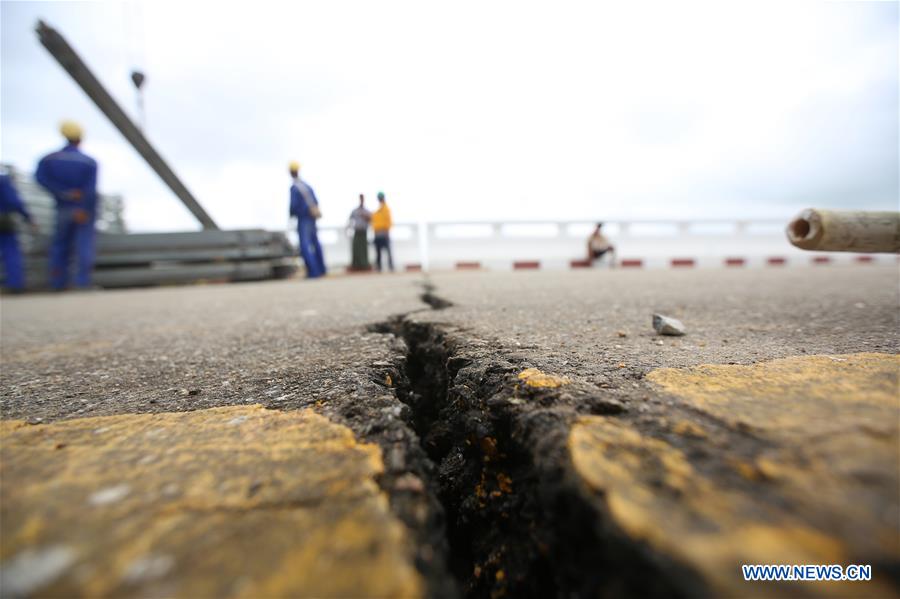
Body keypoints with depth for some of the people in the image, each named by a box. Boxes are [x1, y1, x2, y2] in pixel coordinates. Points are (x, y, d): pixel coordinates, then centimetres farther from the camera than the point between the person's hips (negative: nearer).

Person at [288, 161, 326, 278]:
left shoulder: (294, 187, -11)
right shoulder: (306, 185, 10)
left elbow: (294, 204, -15)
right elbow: (315, 202, 11)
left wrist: (291, 215, 3)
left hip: (303, 220, -8)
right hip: (312, 218, 8)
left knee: (305, 246, -9)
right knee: (315, 244, 17)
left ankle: (313, 271, -17)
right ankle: (321, 269, 27)